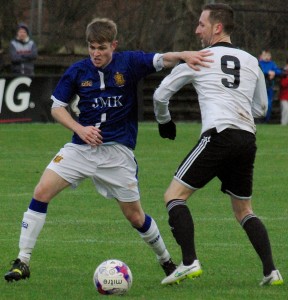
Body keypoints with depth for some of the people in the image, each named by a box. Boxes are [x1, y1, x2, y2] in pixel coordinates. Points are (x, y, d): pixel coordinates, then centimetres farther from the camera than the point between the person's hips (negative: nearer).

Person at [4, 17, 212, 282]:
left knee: (135, 216, 4)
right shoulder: (78, 71, -1)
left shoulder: (129, 63, -6)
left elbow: (162, 60, -19)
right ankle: (23, 261, -10)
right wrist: (80, 129, -11)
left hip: (118, 151, -2)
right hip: (82, 147, 2)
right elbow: (57, 107, 6)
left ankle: (166, 261, 31)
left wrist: (184, 56, -41)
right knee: (42, 191, -15)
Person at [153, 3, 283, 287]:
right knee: (244, 210, 20)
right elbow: (261, 108, 27)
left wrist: (164, 121, 31)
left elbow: (161, 95, 13)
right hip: (247, 140, 6)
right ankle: (271, 270, 6)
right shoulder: (251, 62, 18)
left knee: (174, 196, 0)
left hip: (218, 135, -6)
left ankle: (189, 263, -17)